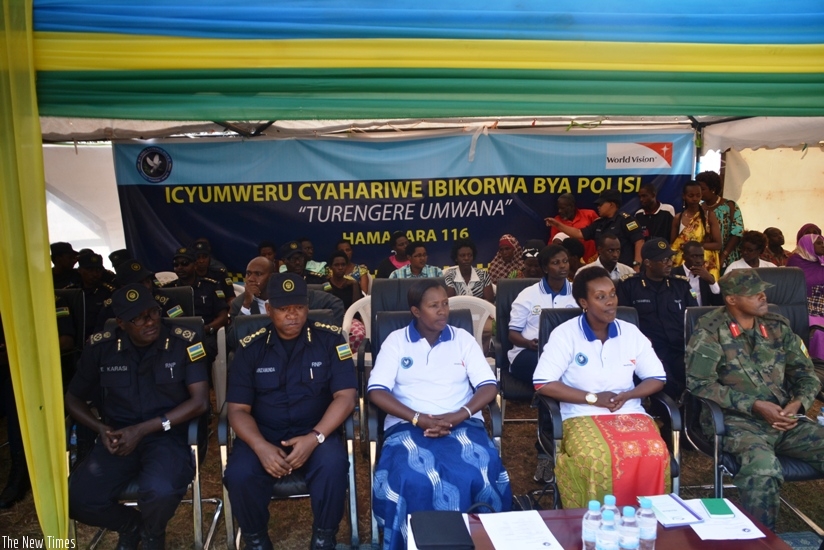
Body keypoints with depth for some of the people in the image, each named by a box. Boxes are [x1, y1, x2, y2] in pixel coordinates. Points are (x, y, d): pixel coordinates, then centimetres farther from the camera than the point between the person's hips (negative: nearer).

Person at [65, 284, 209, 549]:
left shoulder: (184, 342, -8)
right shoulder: (101, 347, 0)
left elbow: (200, 401, -12)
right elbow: (73, 398, 13)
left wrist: (142, 430, -17)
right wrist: (101, 428, -8)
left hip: (168, 435, -3)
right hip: (119, 436, 3)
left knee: (161, 491, -32)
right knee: (77, 500, -21)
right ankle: (131, 523, 14)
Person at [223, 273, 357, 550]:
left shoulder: (330, 339, -3)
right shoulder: (251, 348, 1)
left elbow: (345, 396, -8)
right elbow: (238, 409, -2)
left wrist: (315, 437, -22)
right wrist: (260, 446, -21)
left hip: (316, 433, -1)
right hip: (263, 435, 1)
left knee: (333, 464, -31)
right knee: (239, 475, -26)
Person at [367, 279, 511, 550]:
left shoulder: (463, 339, 10)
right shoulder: (396, 340, 6)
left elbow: (489, 386, 4)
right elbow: (376, 391, -3)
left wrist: (458, 416, -14)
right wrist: (419, 419, -16)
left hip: (462, 423, 1)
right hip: (408, 424, -1)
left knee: (477, 473, -29)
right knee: (410, 479, -32)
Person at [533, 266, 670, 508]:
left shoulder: (631, 333, 7)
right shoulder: (565, 334, -5)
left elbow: (657, 379, 11)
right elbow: (544, 384, -11)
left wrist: (626, 396, -8)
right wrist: (593, 398, -13)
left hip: (630, 413, 3)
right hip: (583, 416, -3)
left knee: (655, 453, -26)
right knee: (598, 458, -33)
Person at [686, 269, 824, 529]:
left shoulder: (778, 327, 12)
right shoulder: (710, 331, -6)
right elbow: (698, 383, -12)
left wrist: (798, 403, -6)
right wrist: (755, 405, -16)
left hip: (786, 420, 6)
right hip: (737, 421, -6)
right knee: (763, 466, -34)